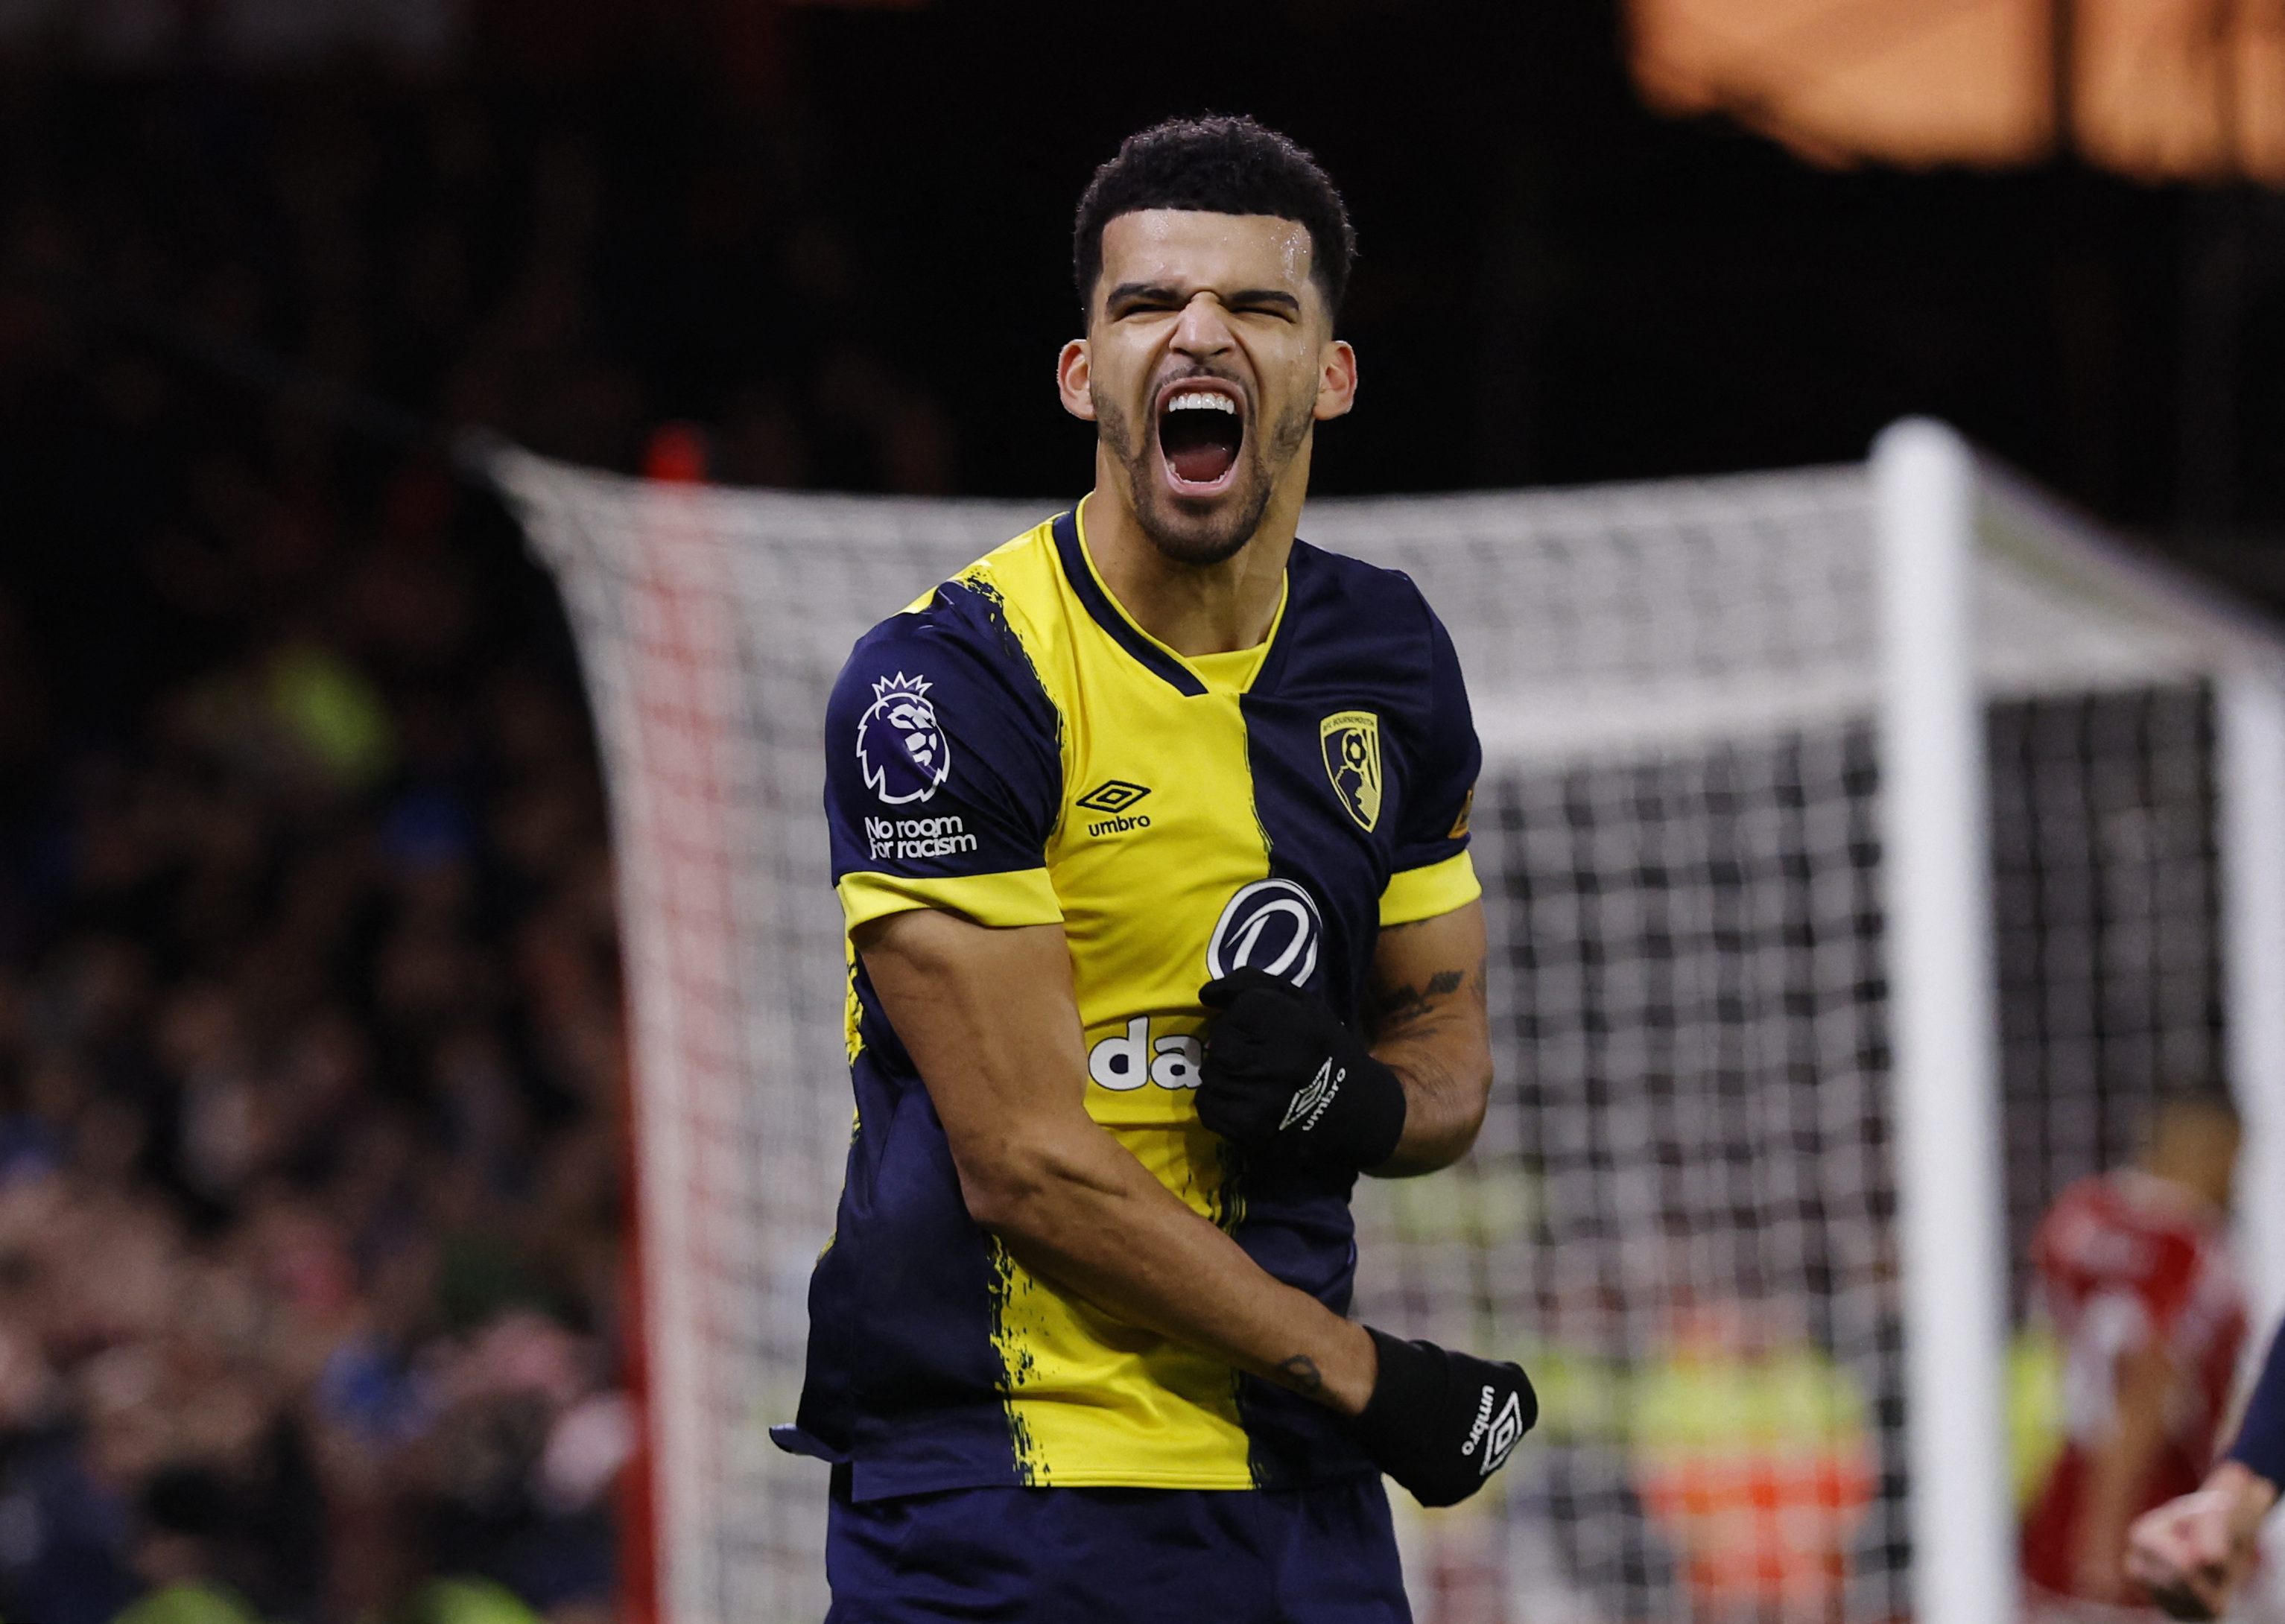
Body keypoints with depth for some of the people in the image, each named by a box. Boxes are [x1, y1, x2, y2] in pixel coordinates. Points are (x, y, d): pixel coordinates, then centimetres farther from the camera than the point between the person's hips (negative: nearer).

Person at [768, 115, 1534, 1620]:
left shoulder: (1386, 661, 8)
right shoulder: (947, 687, -12)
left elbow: (1451, 1047, 16)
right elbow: (1027, 1163, -14)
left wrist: (1360, 1102, -8)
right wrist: (1369, 1379, -9)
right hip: (1002, 1490, -5)